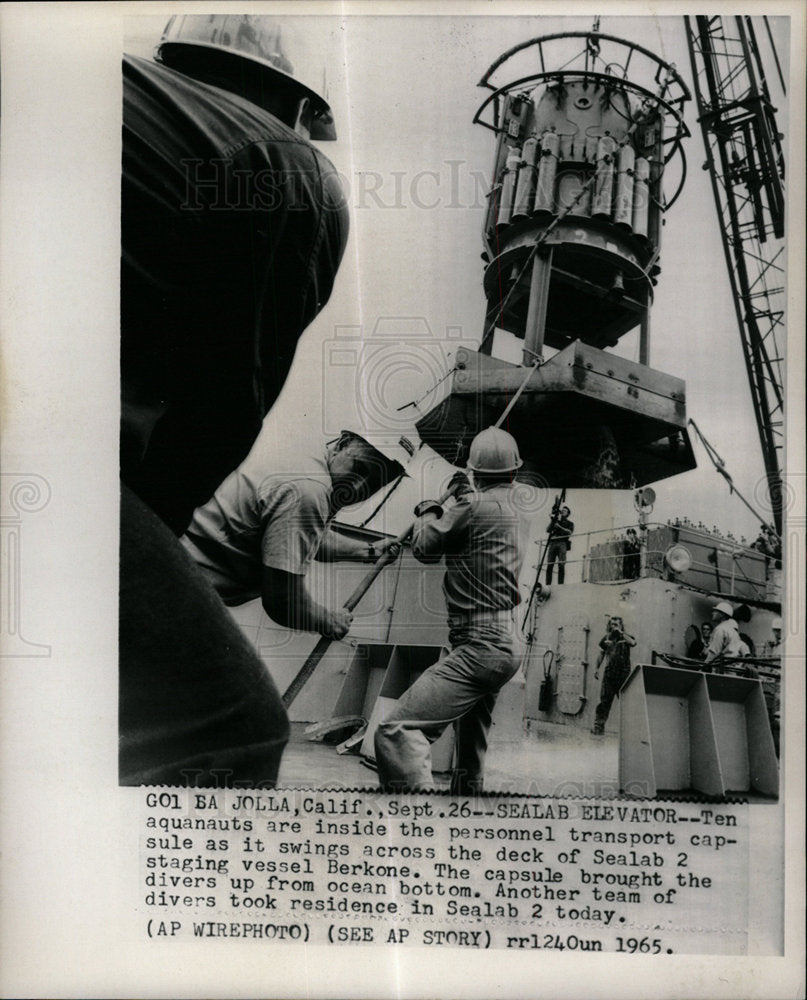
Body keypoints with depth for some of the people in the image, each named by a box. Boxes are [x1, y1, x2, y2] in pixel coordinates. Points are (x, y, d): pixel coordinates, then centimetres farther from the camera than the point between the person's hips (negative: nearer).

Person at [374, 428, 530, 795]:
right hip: (505, 645, 10)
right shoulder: (518, 514, 13)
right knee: (470, 755, 26)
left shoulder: (474, 504, -13)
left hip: (479, 648, -10)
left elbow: (425, 547, -2)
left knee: (396, 732, -19)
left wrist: (428, 511, 16)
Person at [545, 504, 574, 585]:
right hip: (552, 543, 2)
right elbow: (548, 530, 14)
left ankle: (560, 584, -20)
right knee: (549, 565, -9)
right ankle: (548, 584, -14)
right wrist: (552, 521, 2)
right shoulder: (556, 521, 28)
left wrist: (559, 527, -5)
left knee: (561, 564, -16)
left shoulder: (570, 523, 20)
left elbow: (570, 532, 1)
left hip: (562, 543, -2)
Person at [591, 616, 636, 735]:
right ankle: (598, 726, -1)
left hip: (624, 674, -2)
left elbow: (633, 643, -21)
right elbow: (601, 654, 18)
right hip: (609, 673, 2)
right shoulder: (606, 638, 12)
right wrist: (596, 668, 11)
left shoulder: (626, 637, 4)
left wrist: (621, 632, -17)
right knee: (605, 700, -2)